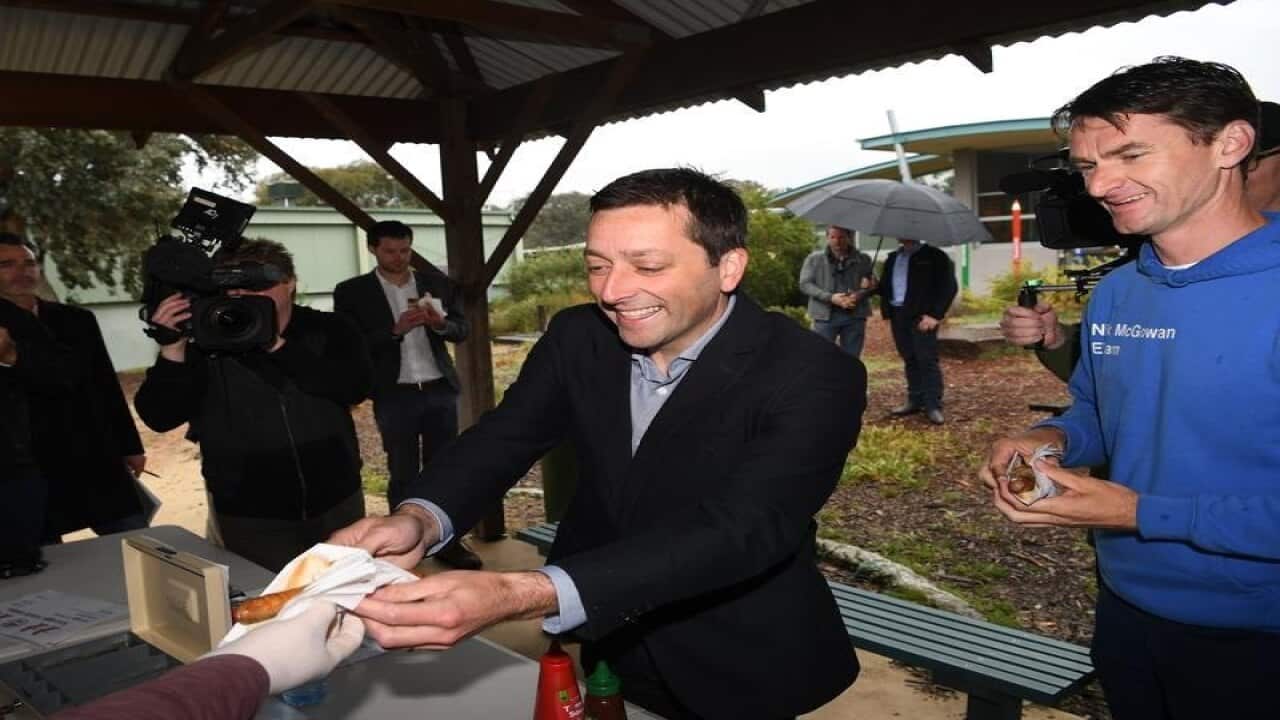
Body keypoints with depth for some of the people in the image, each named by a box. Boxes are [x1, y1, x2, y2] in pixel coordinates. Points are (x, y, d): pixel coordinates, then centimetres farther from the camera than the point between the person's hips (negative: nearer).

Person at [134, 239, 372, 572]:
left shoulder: (329, 331, -2)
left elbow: (354, 387, -19)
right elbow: (160, 418, -7)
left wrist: (277, 346, -22)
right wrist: (173, 350, -21)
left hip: (337, 507, 1)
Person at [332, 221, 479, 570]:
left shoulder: (437, 281, 7)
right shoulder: (352, 292, 0)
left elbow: (463, 329, 7)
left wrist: (440, 323, -14)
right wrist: (395, 330, -20)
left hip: (440, 390, 2)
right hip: (394, 396, -2)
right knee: (403, 475, 6)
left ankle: (448, 540, 18)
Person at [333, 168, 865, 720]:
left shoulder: (812, 378, -26)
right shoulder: (578, 338, -9)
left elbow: (740, 532, -37)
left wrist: (521, 596, -48)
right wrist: (419, 519, -34)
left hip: (747, 673, -4)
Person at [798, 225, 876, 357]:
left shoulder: (863, 259, 9)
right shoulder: (814, 259, 5)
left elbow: (874, 285, 8)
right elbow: (805, 284, -3)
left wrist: (860, 295, -15)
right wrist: (830, 297, -15)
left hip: (855, 316, 2)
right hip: (825, 316, -2)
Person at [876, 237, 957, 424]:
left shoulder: (934, 256, -1)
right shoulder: (892, 258, 19)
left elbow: (949, 286, -6)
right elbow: (884, 285, 21)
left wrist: (935, 315, -14)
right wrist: (886, 309, 1)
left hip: (922, 316, -6)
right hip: (898, 315, 6)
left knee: (927, 360, -7)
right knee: (909, 360, 9)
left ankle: (933, 405, -4)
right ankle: (915, 401, 16)